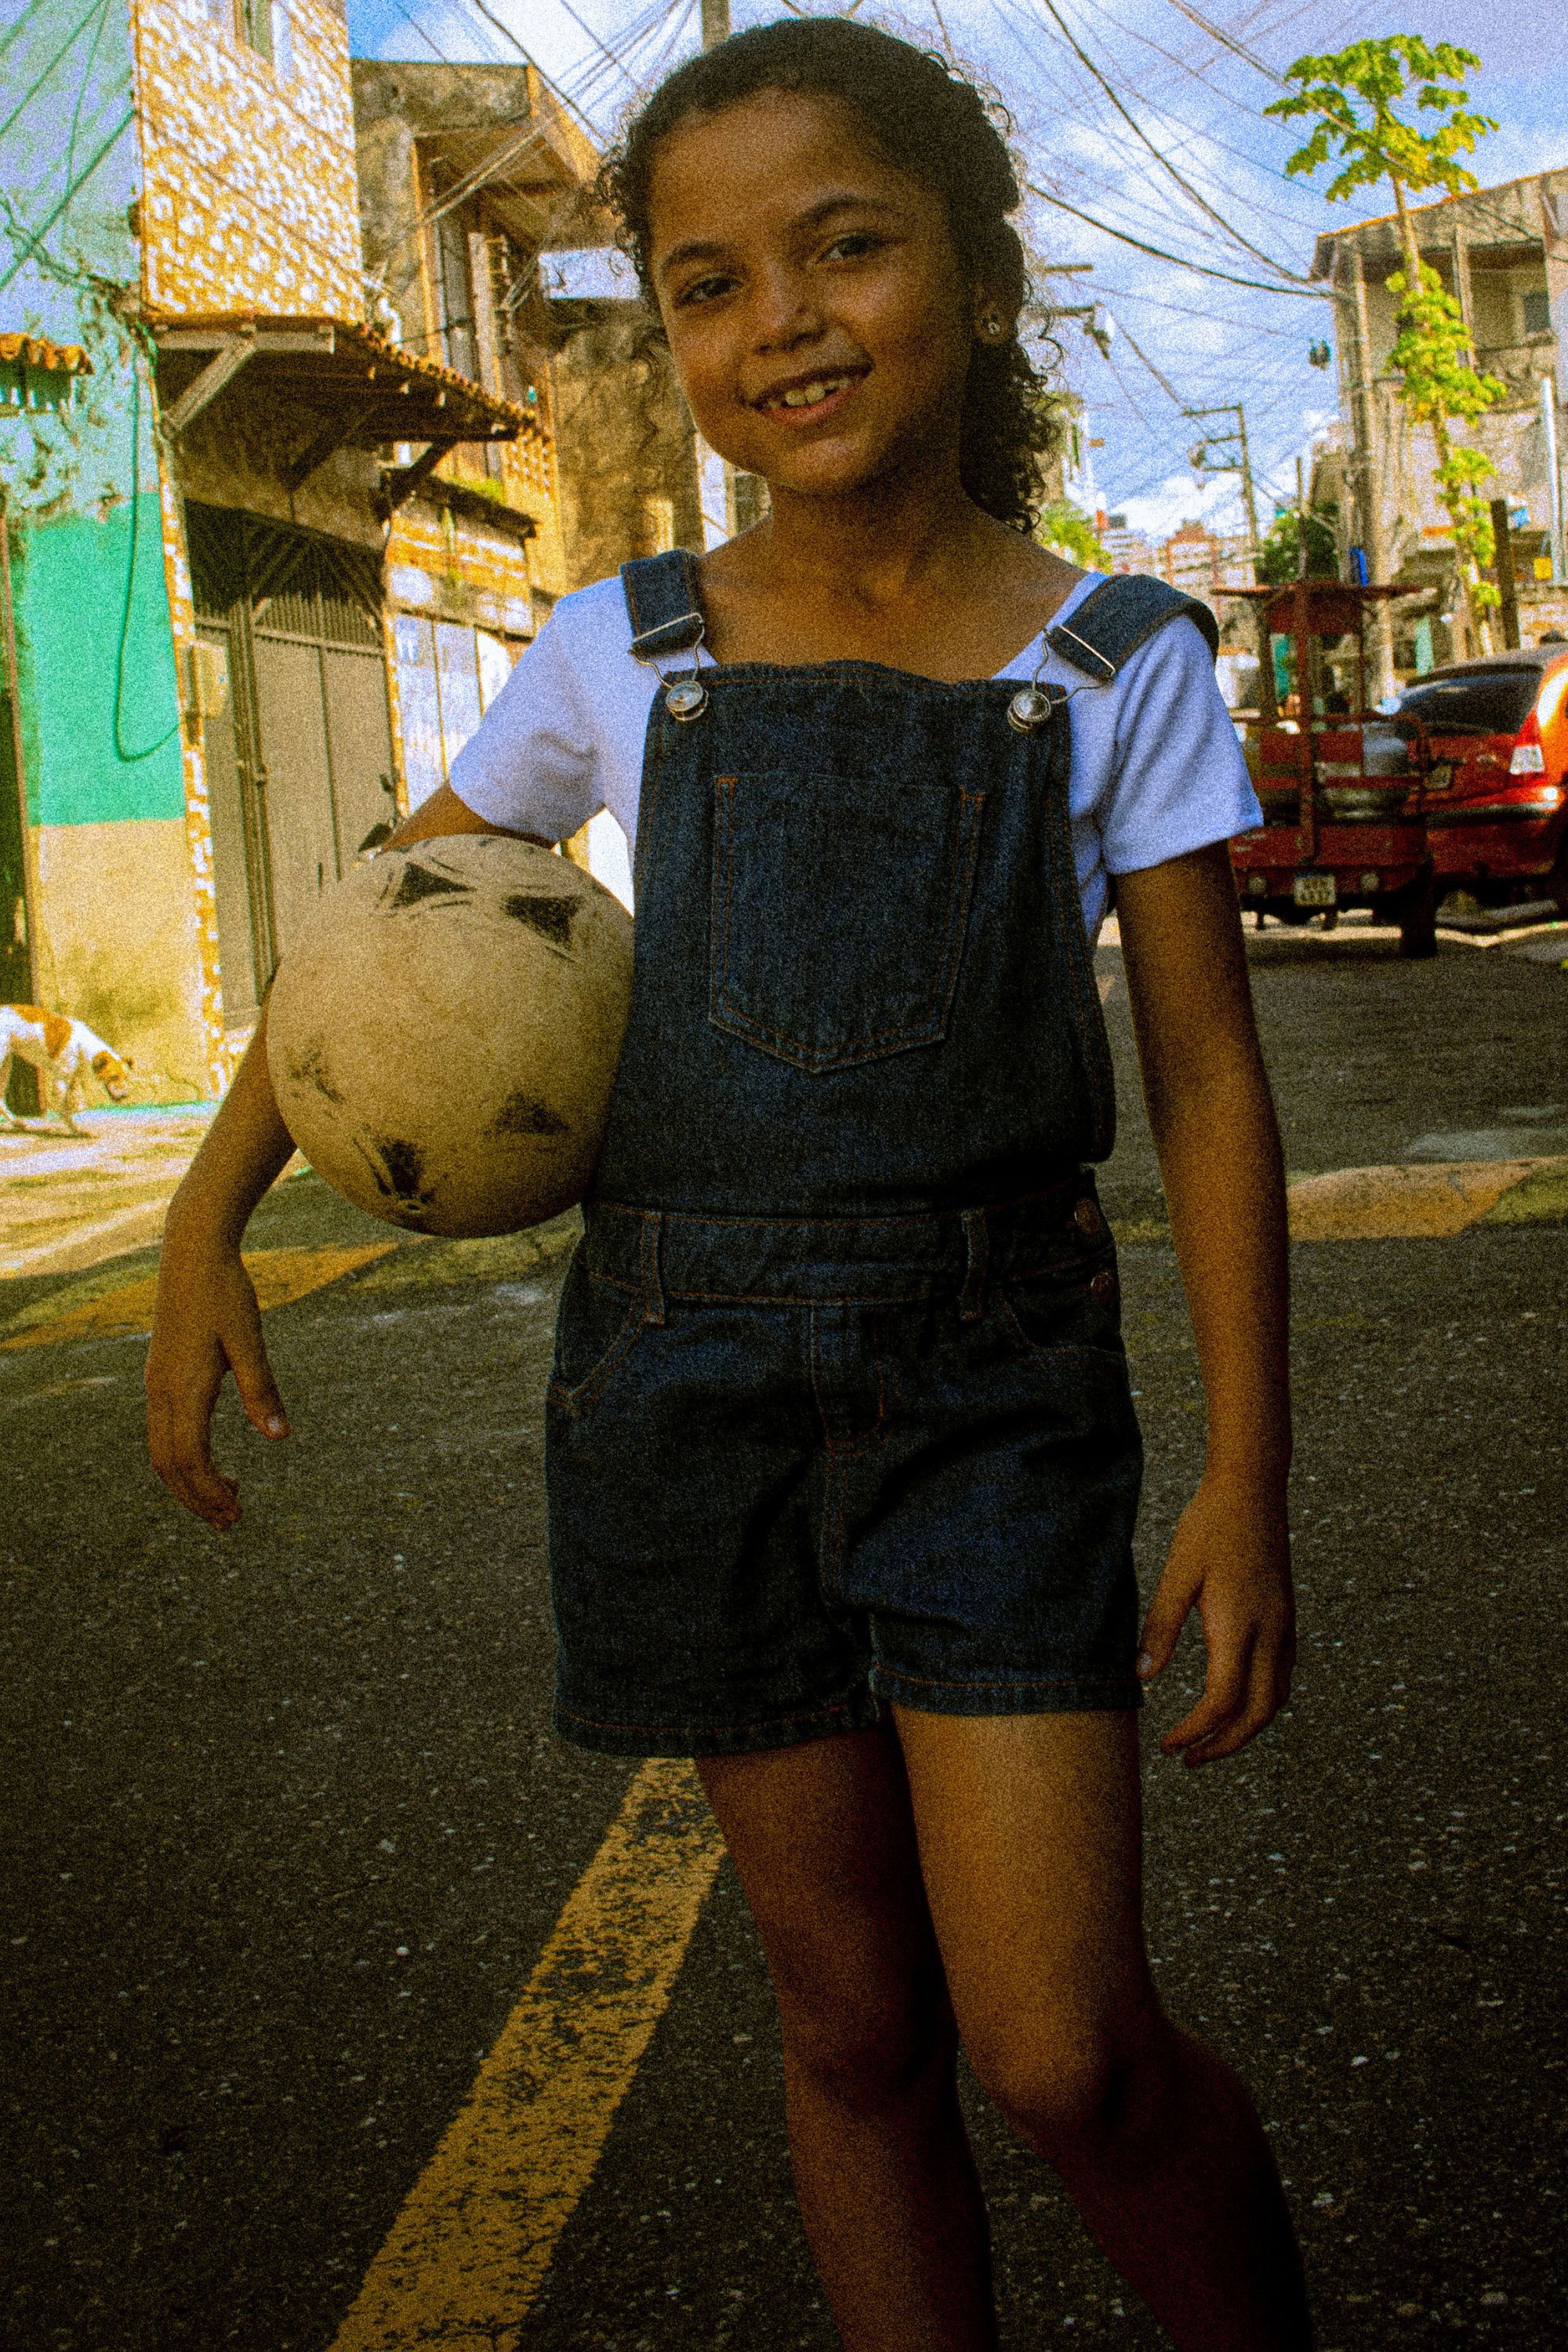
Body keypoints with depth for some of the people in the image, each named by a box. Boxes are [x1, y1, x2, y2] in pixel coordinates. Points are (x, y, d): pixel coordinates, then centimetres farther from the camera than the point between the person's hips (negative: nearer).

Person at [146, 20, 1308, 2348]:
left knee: (1064, 2049, -8)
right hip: (689, 1368, 2)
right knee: (854, 2013, 10)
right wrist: (208, 1224, 5)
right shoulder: (621, 657, 0)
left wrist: (1248, 1472, -7)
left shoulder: (1115, 662, -4)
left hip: (993, 1382, -2)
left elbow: (1210, 1078, -3)